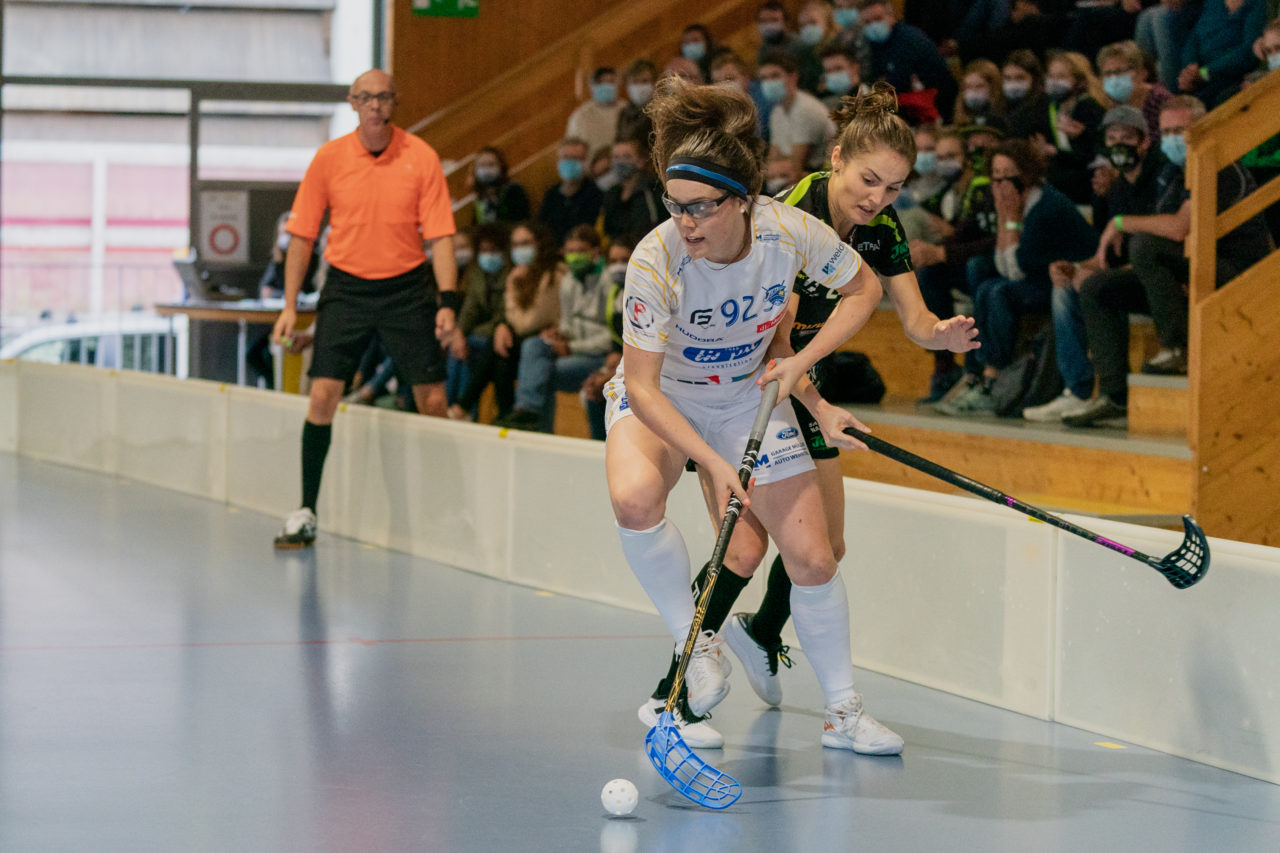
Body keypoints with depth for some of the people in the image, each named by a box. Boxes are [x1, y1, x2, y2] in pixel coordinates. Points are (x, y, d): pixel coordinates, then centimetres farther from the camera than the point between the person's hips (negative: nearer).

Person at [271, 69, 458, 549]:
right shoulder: (329, 158, -3)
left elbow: (440, 235, -5)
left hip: (405, 288, 0)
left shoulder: (421, 157, -5)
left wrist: (448, 301, -15)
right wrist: (290, 306, -1)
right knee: (323, 394, -8)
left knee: (432, 400, -2)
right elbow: (302, 235, 3)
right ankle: (305, 513, 0)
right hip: (345, 287, 0)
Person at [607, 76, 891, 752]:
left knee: (813, 560, -2)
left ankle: (842, 710, 19)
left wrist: (802, 362, -17)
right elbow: (642, 385, -28)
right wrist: (713, 462, -37)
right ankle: (696, 642, -12)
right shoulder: (656, 260, -32)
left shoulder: (791, 232, -25)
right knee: (635, 498, -35)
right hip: (658, 399, -2)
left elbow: (862, 289, -4)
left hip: (748, 398, 3)